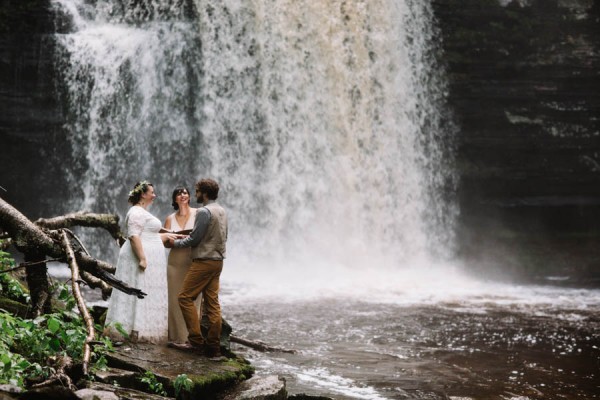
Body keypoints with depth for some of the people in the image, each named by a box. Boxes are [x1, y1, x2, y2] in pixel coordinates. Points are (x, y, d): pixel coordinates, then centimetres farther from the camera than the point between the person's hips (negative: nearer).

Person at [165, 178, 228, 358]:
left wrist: (175, 243, 1)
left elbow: (194, 239, -15)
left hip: (204, 262, -9)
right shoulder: (221, 211, 12)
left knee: (185, 297, -3)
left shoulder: (204, 212, -14)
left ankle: (196, 340, -6)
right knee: (212, 302, 8)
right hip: (217, 261, 9)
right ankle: (213, 346, 8)